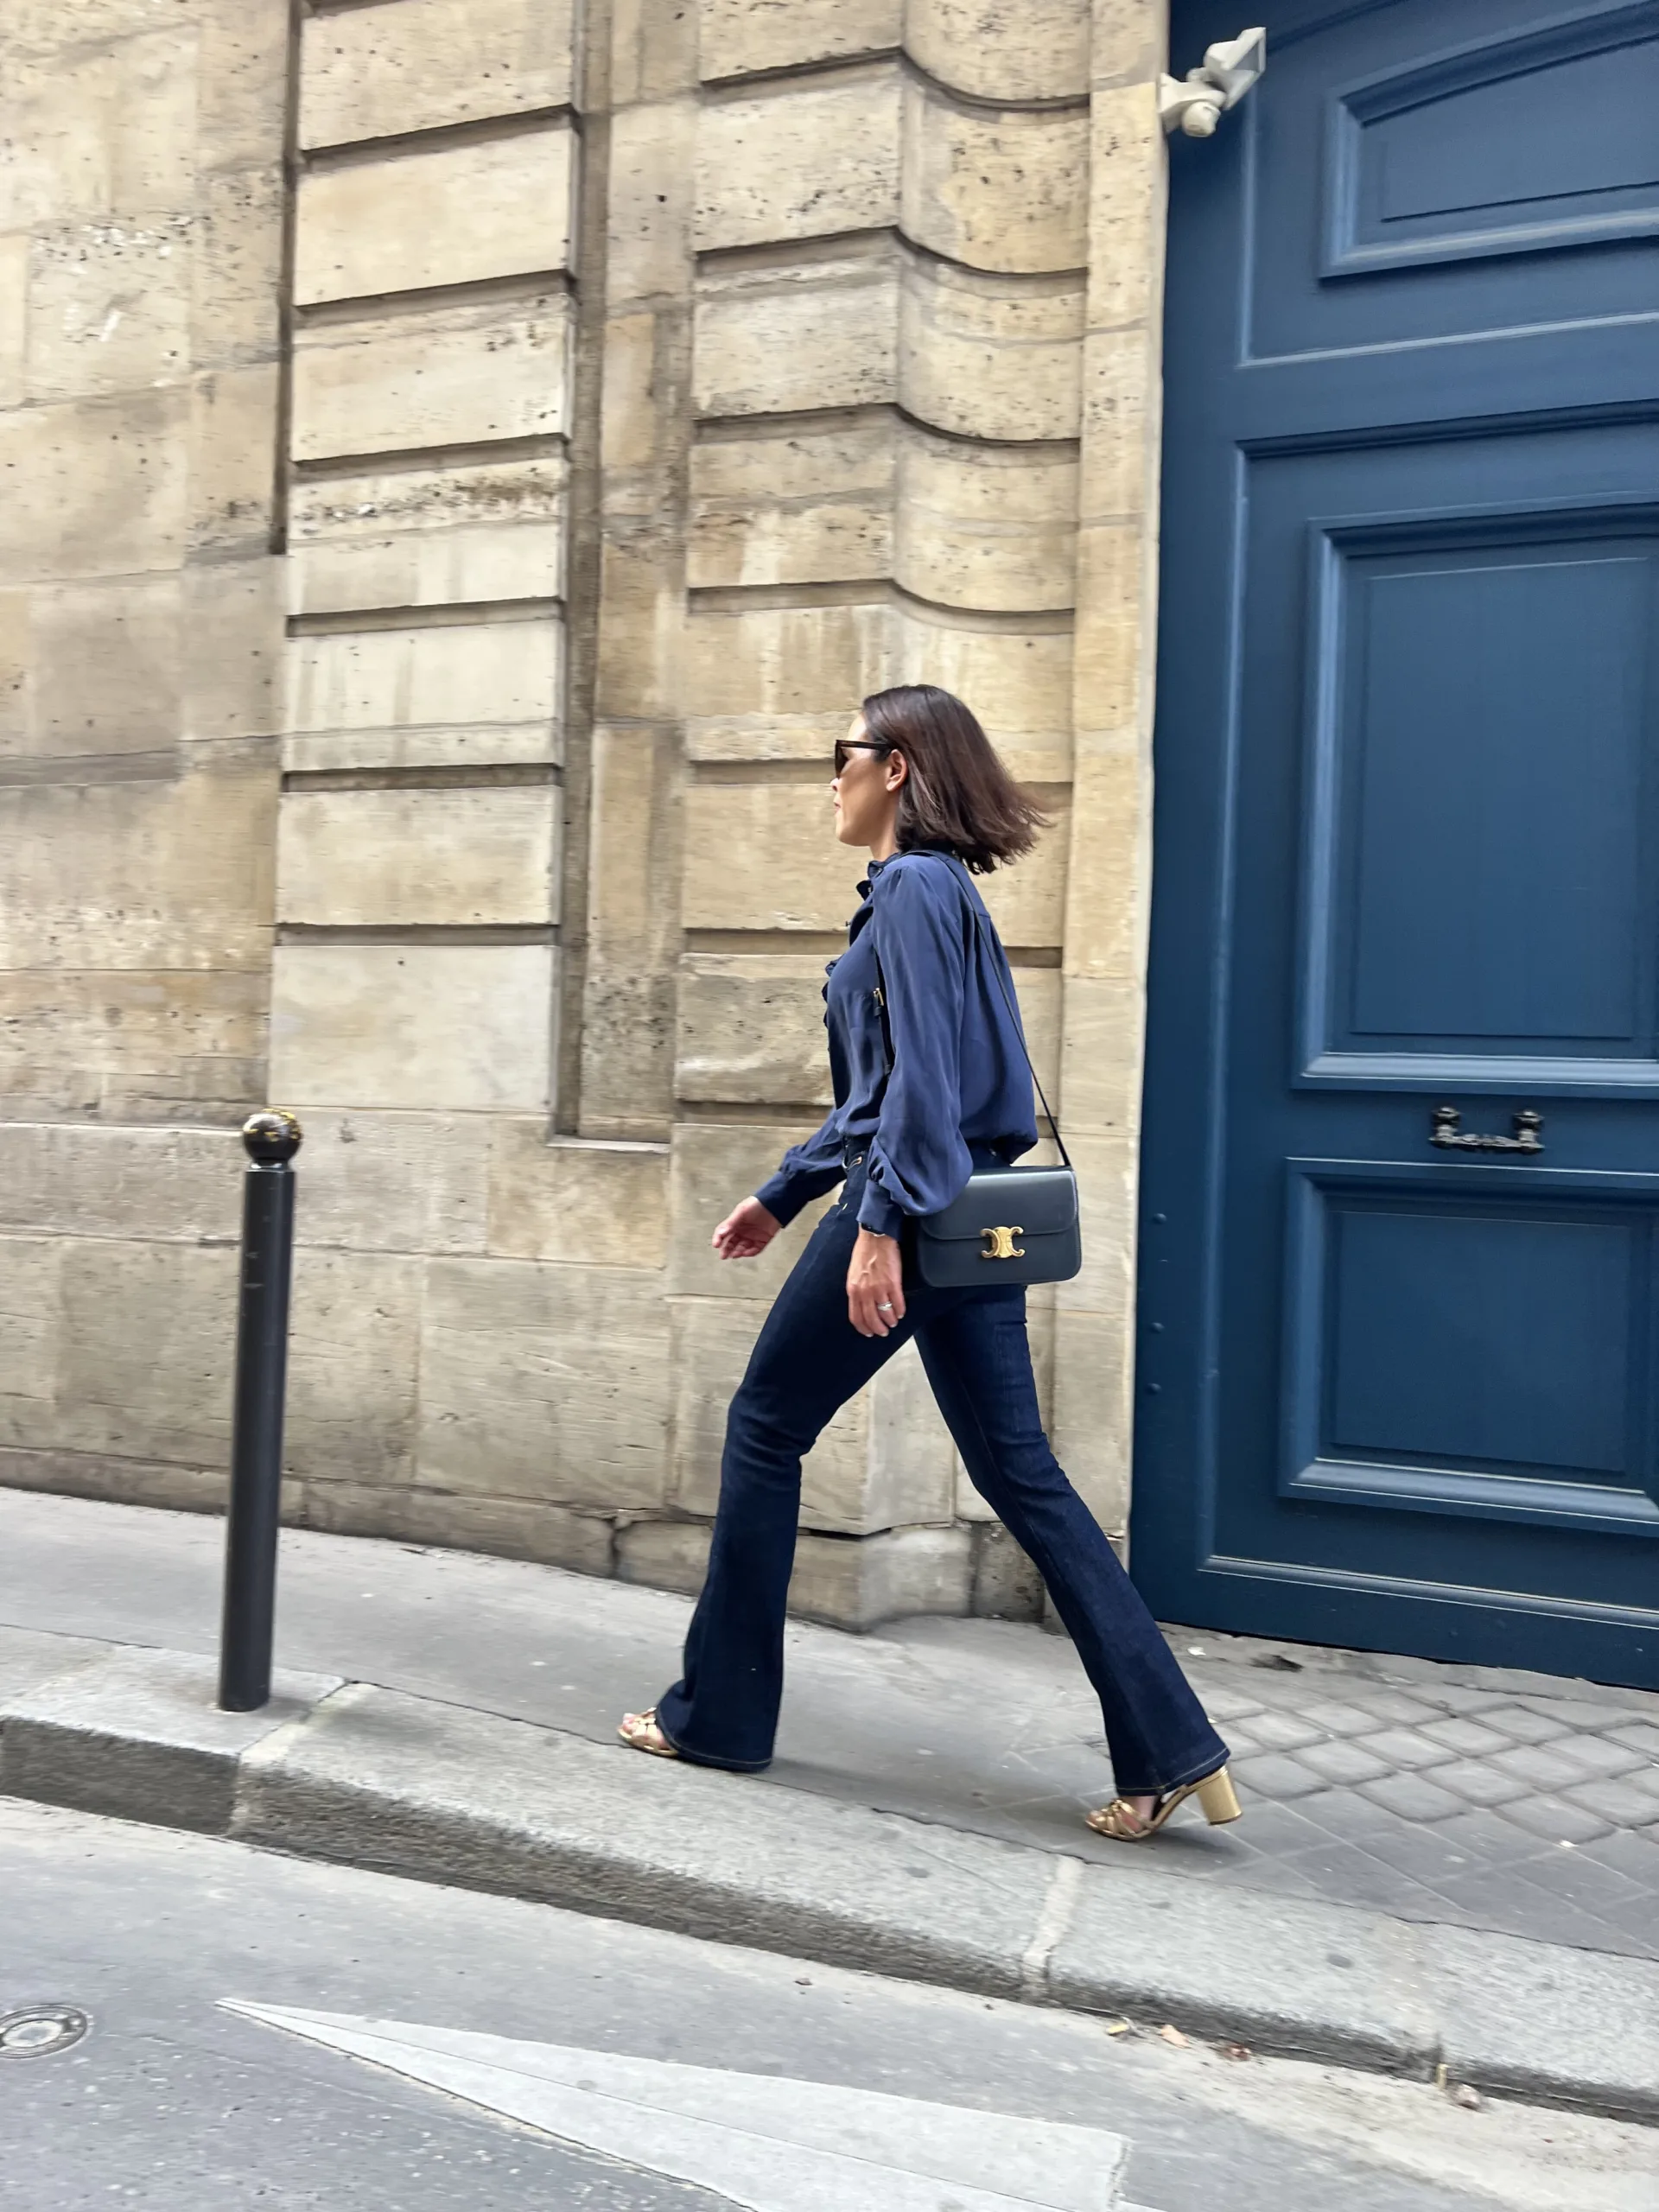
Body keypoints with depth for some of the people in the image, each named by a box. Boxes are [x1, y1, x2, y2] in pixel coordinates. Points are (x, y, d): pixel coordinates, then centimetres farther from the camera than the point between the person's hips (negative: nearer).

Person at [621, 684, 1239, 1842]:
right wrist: (781, 1196, 27)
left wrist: (879, 1223, -23)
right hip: (970, 1215, 10)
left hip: (912, 1213, -10)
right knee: (1020, 1471, 8)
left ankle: (718, 1712, 18)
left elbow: (922, 1072, -19)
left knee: (764, 1428, 6)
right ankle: (1170, 1747, 7)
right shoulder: (934, 889, 20)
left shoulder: (915, 886, -9)